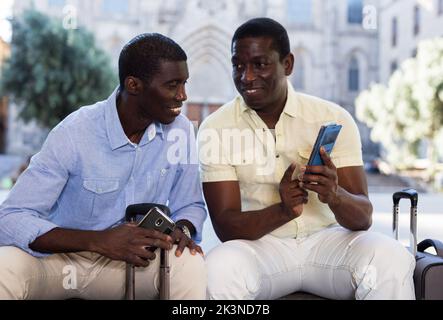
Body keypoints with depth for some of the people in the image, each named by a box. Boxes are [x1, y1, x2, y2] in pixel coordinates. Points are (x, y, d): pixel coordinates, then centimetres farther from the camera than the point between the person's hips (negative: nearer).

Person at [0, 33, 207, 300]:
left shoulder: (181, 131, -9)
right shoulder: (74, 134, -21)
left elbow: (190, 205, 4)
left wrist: (183, 229, -21)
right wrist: (99, 240, -35)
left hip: (126, 260, 3)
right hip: (57, 257, -2)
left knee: (191, 265, -27)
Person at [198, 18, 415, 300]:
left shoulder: (335, 119, -4)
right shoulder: (215, 128, -5)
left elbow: (363, 218, -6)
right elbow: (225, 226, -9)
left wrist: (334, 195, -30)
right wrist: (282, 210, -28)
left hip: (327, 240, 1)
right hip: (258, 244, 0)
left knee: (392, 259, -28)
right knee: (219, 269, -33)